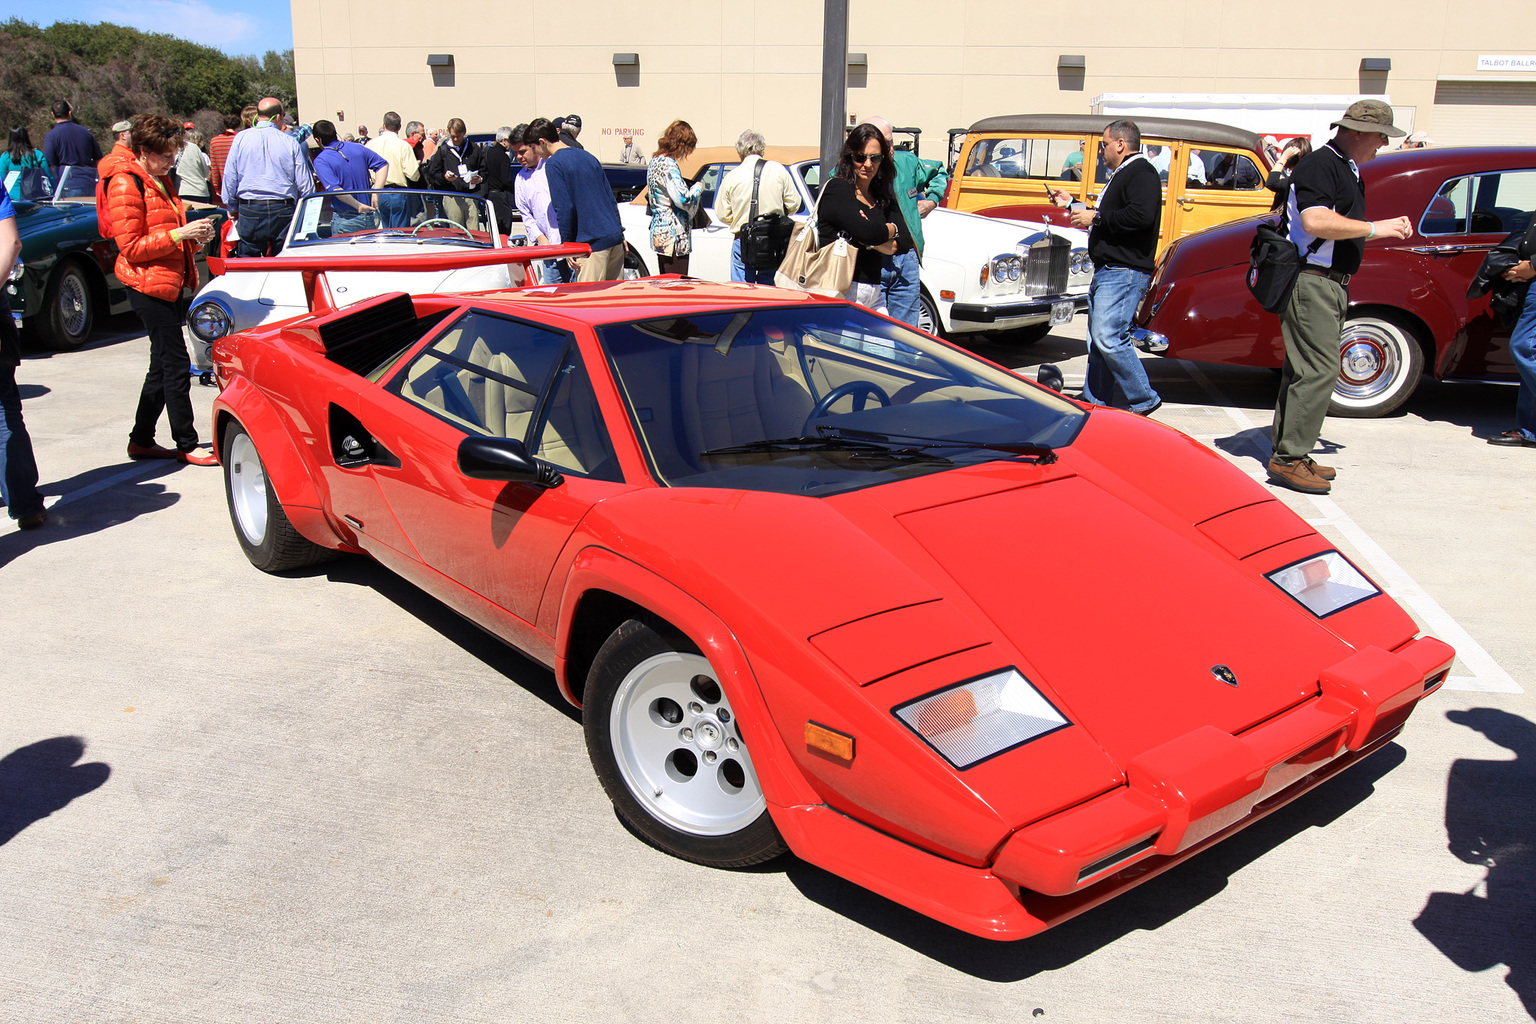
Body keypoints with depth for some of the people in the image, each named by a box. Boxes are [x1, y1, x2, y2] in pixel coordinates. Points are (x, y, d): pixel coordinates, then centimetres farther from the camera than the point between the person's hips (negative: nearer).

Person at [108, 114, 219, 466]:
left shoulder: (161, 182, 18)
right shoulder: (126, 185, -10)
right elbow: (131, 247, -15)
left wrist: (195, 235, 6)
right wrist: (179, 234, -21)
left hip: (173, 283, 10)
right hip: (149, 286, -10)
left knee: (163, 365, 13)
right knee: (175, 365, -8)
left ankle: (142, 440, 22)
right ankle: (186, 445, -2)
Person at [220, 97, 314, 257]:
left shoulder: (241, 138, 4)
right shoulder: (291, 142, 1)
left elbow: (229, 178, 6)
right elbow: (306, 185, 0)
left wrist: (232, 208, 18)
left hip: (249, 210, 0)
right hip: (284, 210, 0)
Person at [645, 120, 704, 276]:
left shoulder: (655, 161, 13)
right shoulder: (668, 165, -16)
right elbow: (683, 199, -24)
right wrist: (698, 188, -3)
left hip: (659, 232, 10)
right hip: (674, 236, -10)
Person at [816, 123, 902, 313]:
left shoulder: (883, 197, 16)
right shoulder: (837, 189, -6)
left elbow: (904, 242, 4)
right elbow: (867, 233, -18)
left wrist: (869, 241, -11)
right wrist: (891, 229, 2)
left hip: (874, 293, 7)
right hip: (842, 291, -7)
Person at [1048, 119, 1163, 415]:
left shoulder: (1141, 173, -10)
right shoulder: (1122, 175, 24)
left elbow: (1141, 215, -27)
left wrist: (1096, 218, -18)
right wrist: (1071, 204, 31)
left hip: (1125, 272, -11)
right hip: (1108, 270, 11)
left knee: (1108, 338, -18)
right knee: (1097, 340, 11)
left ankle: (1143, 401, -9)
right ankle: (1095, 402, 17)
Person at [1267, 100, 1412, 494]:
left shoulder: (1347, 170, 20)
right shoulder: (1320, 165, -13)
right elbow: (1315, 221, -27)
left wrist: (1388, 227, 13)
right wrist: (1374, 229, -19)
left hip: (1331, 283, 11)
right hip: (1311, 281, -11)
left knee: (1304, 369, 11)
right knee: (1319, 370, -13)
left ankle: (1287, 453, 17)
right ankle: (1289, 459, -10)